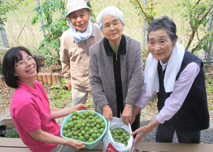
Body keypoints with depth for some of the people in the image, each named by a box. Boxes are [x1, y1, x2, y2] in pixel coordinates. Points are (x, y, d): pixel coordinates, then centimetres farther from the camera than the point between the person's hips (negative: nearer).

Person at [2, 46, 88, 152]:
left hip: (55, 131, 7)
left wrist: (73, 109, 4)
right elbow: (37, 135, -24)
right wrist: (68, 142, -22)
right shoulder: (24, 101, -35)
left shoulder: (36, 85, -8)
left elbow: (48, 113, 2)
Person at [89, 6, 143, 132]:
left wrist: (129, 106, -19)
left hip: (131, 105, 1)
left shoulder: (135, 46, -12)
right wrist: (105, 106, -15)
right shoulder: (95, 50, -11)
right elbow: (95, 81, -8)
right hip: (107, 108, 0)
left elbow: (137, 78, -14)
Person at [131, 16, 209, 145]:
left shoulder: (190, 65, -33)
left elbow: (175, 102, -29)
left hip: (188, 117, -4)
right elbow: (148, 90, -6)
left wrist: (150, 127, -25)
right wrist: (133, 114, -6)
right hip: (165, 112, 5)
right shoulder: (152, 58, -15)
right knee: (160, 146, 23)